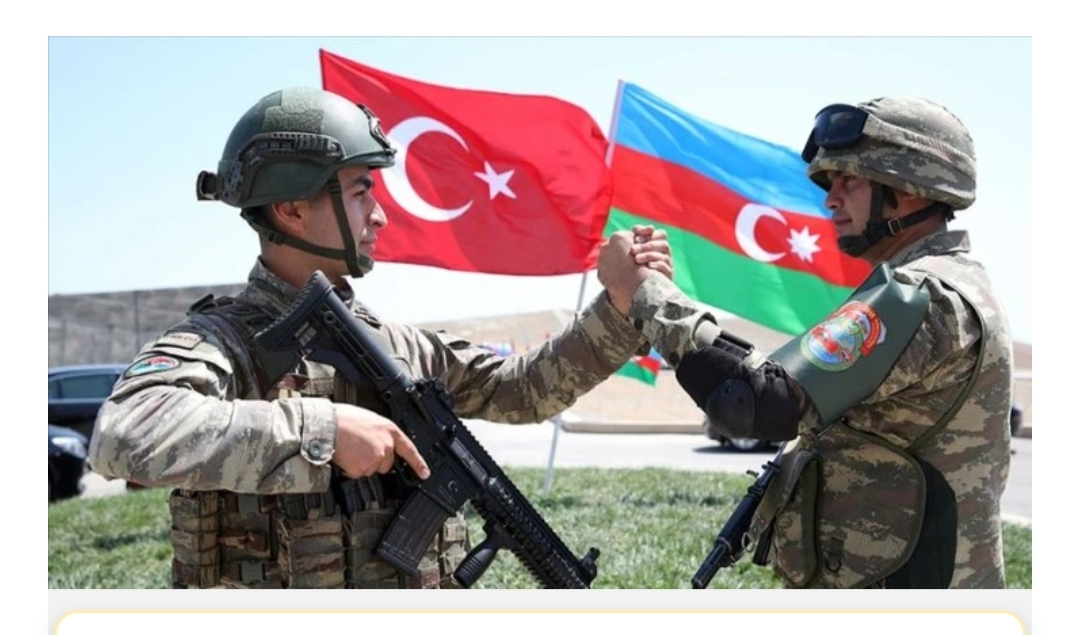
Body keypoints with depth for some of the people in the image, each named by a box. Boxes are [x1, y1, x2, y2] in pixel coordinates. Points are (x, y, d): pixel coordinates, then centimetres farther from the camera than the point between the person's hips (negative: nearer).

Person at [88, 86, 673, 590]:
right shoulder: (221, 341, -10)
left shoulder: (396, 345, 8)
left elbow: (523, 389, 13)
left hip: (421, 581, 5)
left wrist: (618, 308, 4)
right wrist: (323, 428, -27)